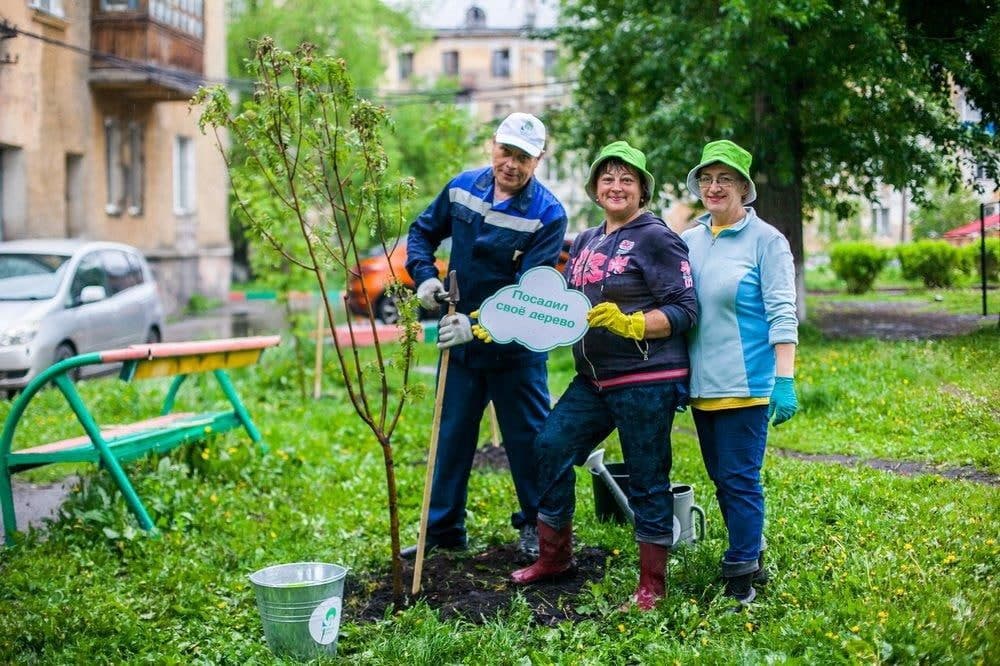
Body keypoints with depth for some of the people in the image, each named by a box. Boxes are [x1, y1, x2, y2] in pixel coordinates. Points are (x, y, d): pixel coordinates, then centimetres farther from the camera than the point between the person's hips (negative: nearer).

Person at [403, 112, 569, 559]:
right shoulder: (463, 187, -1)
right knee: (451, 437, 13)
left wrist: (478, 324, -32)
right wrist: (425, 276, -6)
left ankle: (536, 527, 25)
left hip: (515, 348, -4)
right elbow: (423, 231, 13)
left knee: (527, 439, 6)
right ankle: (443, 530, 25)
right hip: (459, 339, 5)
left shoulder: (548, 214, -17)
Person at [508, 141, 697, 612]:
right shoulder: (585, 241, 15)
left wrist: (627, 323, -25)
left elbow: (684, 311, -13)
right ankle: (553, 556, 21)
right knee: (551, 446, 4)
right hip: (593, 379, 8)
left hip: (647, 381, -8)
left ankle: (652, 584, 14)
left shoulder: (655, 238, -8)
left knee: (647, 479, 0)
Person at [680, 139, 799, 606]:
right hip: (702, 383, 6)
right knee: (722, 479, 14)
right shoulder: (689, 240, 11)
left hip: (745, 384, -6)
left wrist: (785, 381, -15)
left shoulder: (765, 240, -5)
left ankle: (740, 578, 6)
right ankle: (751, 560, 29)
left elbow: (782, 315, -9)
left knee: (740, 480, -4)